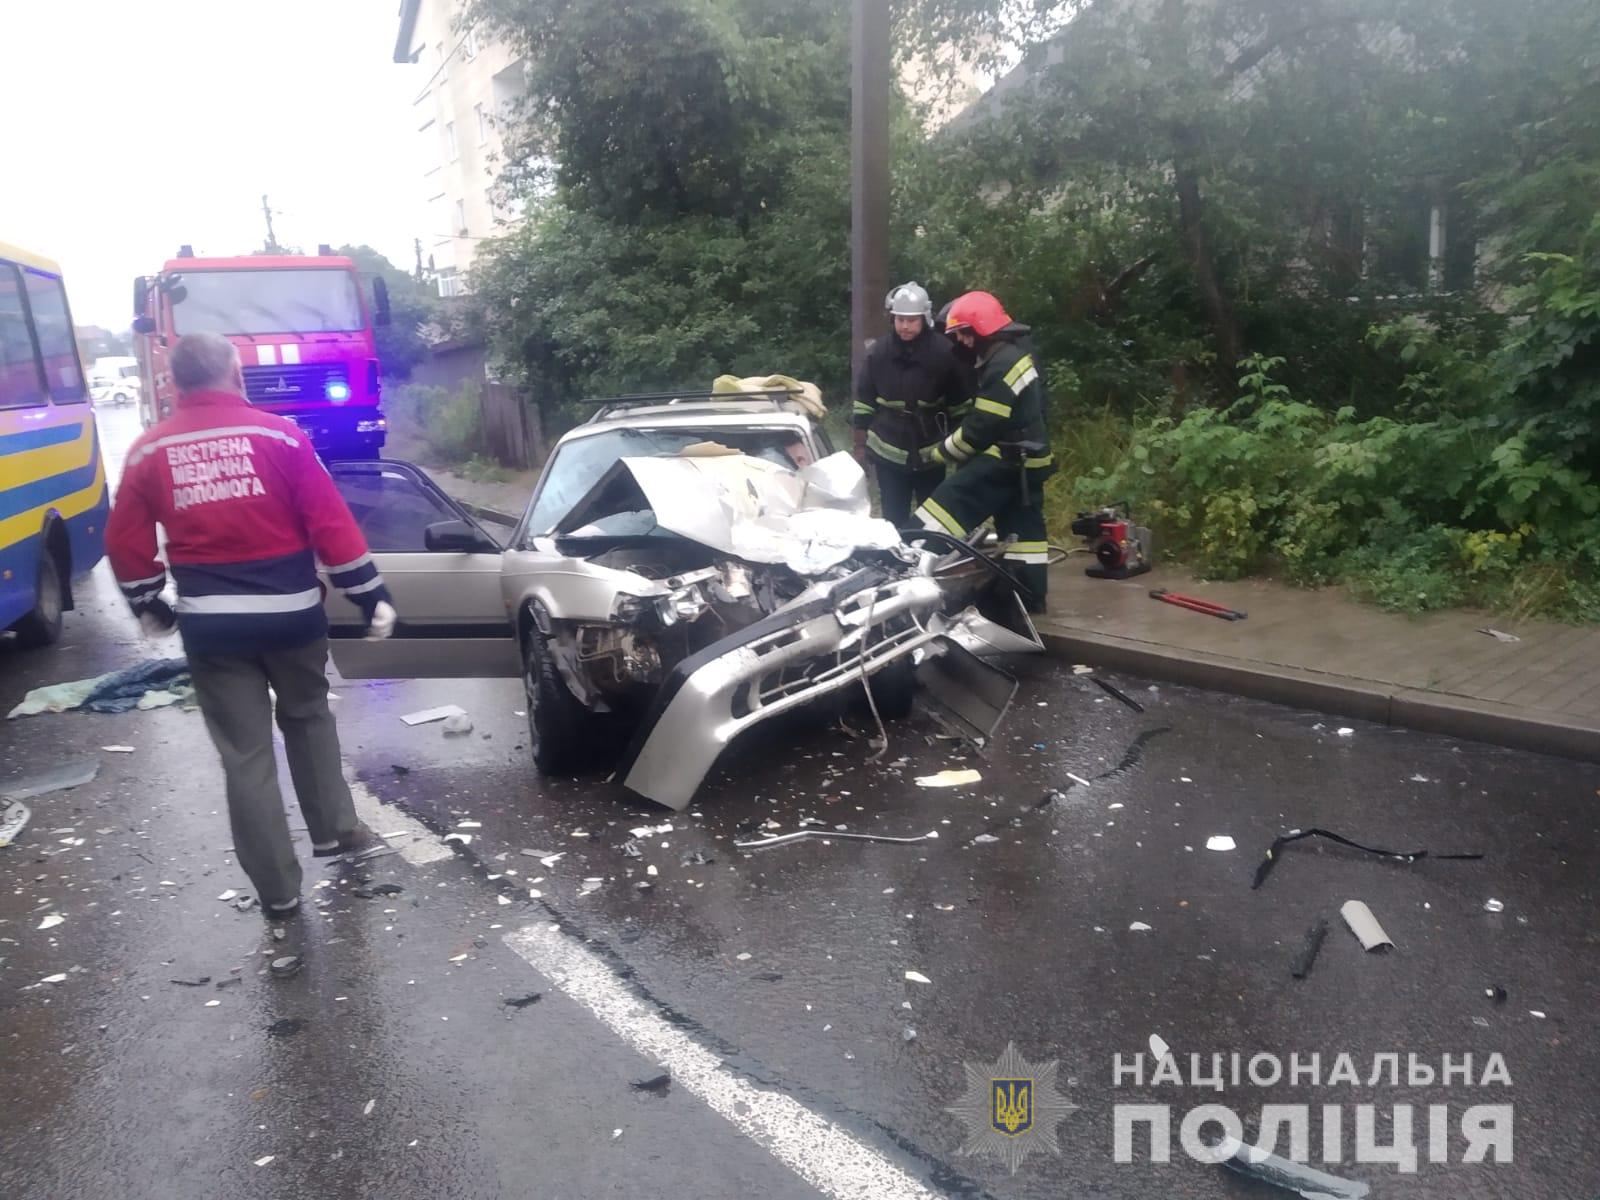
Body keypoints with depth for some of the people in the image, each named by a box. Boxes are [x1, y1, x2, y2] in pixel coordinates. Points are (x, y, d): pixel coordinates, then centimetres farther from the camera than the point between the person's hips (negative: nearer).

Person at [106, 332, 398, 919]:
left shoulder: (148, 451, 2)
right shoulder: (277, 433, -5)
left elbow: (125, 544, 7)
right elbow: (331, 522, -7)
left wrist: (147, 605, 23)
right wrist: (371, 595, -1)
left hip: (210, 625, 1)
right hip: (291, 614, -1)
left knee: (245, 756, 9)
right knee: (307, 718, 25)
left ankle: (277, 889, 16)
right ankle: (335, 830, 30)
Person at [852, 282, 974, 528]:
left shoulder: (944, 351, -8)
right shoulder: (879, 352, -2)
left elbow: (960, 406, -1)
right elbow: (863, 403, 4)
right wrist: (860, 446, 4)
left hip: (931, 455, -1)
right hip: (888, 454, 1)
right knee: (893, 519, 8)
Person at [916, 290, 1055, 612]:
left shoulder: (1002, 366, -20)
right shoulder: (1017, 357, 14)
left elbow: (981, 428, -21)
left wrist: (940, 453, -9)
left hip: (1006, 462, -10)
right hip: (1027, 460, 10)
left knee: (944, 509, -14)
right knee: (1023, 528, 13)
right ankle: (1031, 597, 19)